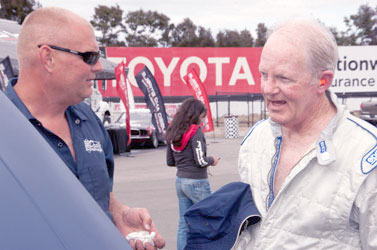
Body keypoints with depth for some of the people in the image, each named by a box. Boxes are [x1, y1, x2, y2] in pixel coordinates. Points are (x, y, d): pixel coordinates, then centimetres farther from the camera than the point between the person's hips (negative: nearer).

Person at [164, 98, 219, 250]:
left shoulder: (173, 133, 7)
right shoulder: (196, 132, -15)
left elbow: (170, 161, 11)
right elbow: (200, 161, -19)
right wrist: (212, 160, 0)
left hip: (180, 181, 7)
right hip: (197, 182, -7)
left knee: (184, 224, 11)